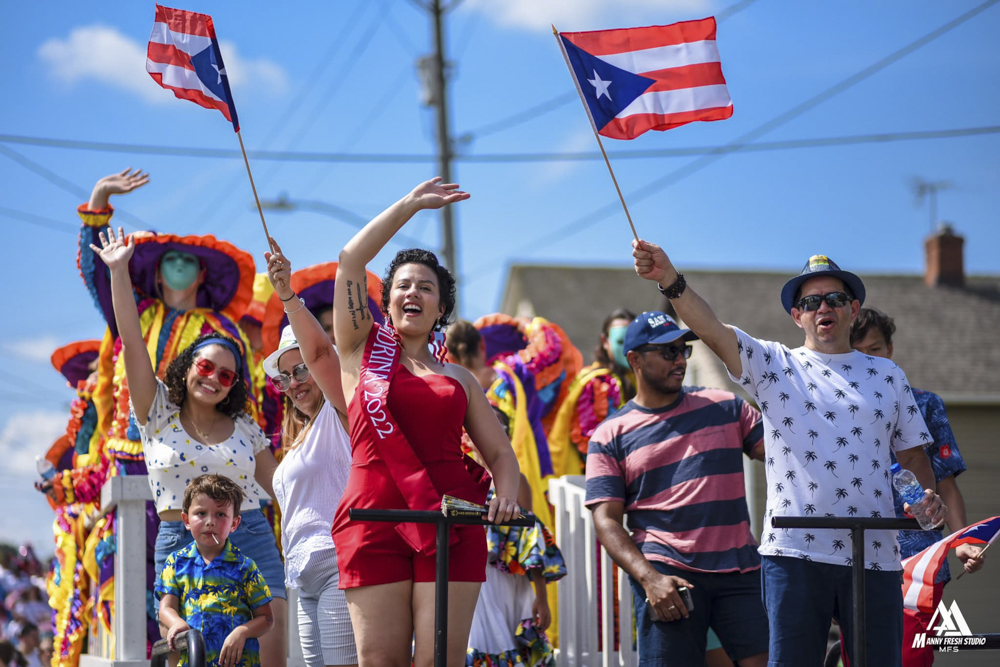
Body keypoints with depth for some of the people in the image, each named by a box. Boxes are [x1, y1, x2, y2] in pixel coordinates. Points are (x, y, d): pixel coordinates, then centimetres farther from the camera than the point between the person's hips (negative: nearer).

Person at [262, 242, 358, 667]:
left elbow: (319, 351, -18)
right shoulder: (299, 437, 25)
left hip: (340, 567, -9)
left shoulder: (340, 416, -1)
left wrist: (287, 296, -27)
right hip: (306, 579, 9)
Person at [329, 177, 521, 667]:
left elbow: (500, 452, 15)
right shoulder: (363, 351, 14)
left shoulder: (460, 379, 19)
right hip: (374, 517, -1)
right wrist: (410, 205, 7)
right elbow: (350, 261, 5)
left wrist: (506, 495, -7)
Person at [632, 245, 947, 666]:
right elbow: (712, 330, -7)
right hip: (795, 551, -2)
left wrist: (927, 496, -1)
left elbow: (912, 453, 20)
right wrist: (669, 280, -24)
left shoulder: (887, 376, 16)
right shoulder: (774, 365, 8)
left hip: (874, 553, 2)